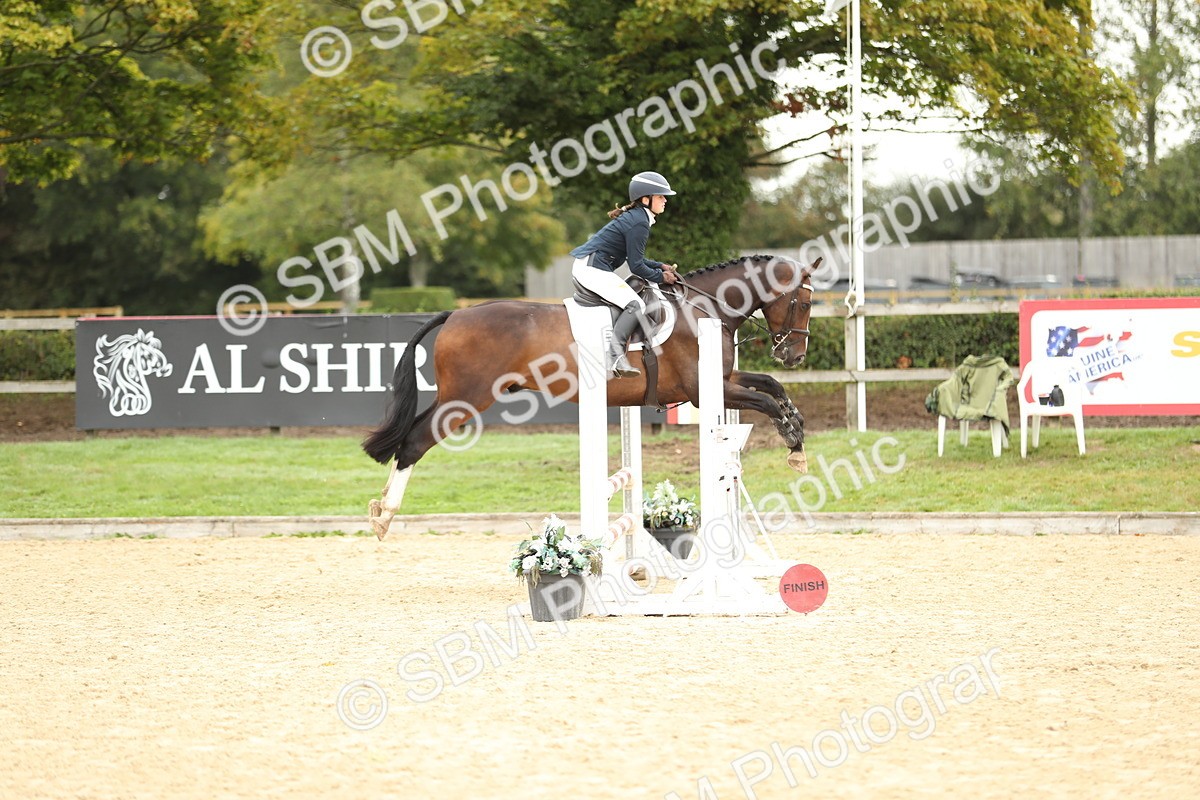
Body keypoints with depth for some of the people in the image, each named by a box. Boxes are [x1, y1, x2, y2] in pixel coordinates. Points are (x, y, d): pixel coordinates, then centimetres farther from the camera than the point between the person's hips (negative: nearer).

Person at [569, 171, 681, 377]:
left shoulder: (634, 217, 17)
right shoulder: (639, 223, -15)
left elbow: (635, 258, 24)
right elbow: (636, 266, -14)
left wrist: (661, 267, 15)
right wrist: (661, 277, -1)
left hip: (584, 266, 11)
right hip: (593, 269, -11)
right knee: (635, 305, -21)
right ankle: (616, 355, -33)